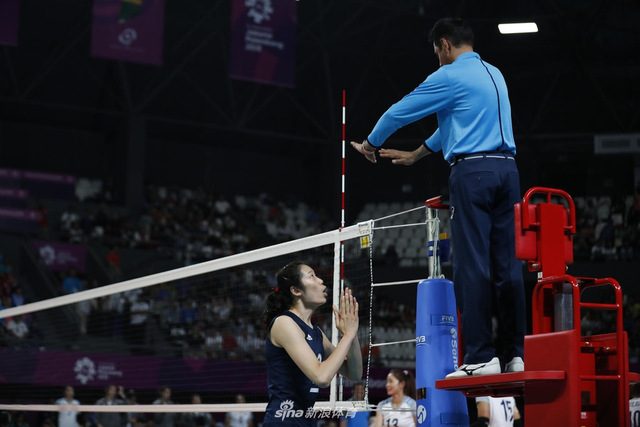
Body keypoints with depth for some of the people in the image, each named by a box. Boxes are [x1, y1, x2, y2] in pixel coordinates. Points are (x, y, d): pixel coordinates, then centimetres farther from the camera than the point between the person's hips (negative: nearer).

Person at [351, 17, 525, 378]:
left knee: (472, 265, -7)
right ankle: (518, 354, 2)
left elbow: (400, 112, 7)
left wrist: (370, 145, 26)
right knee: (508, 264, 4)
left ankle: (481, 357, -11)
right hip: (507, 169, 7)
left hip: (472, 171, -7)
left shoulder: (449, 77, -2)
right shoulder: (495, 75, 23)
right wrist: (416, 155, 43)